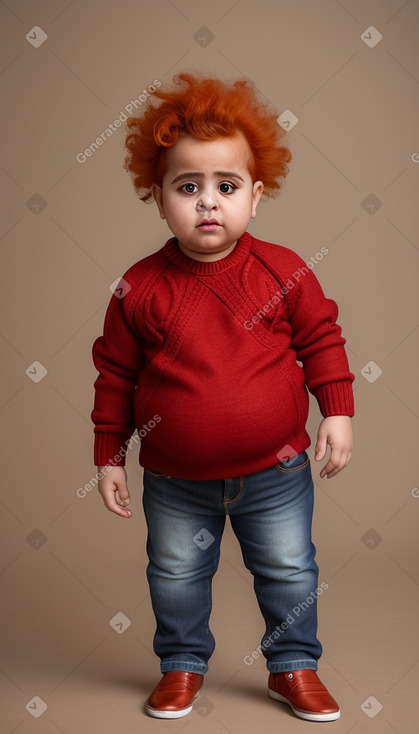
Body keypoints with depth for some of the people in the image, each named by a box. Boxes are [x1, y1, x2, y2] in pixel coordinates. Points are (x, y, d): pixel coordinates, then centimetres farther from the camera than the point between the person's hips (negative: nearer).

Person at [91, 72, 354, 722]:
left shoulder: (284, 272, -11)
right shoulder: (140, 289, -11)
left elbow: (322, 338, 2)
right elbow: (116, 374, -2)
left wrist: (338, 411, -4)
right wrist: (108, 455, 1)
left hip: (275, 470, 0)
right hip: (176, 480, 1)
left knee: (291, 571, 14)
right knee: (175, 576, 17)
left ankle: (294, 667, 37)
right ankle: (182, 665, 41)